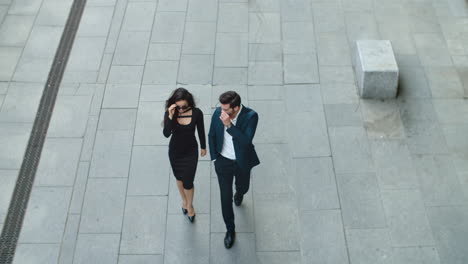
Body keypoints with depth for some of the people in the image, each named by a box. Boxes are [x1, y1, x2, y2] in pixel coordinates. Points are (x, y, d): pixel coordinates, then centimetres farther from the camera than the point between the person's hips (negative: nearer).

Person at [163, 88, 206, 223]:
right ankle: (184, 200, 52)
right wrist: (170, 117, -44)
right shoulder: (169, 114, -20)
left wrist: (203, 147, 8)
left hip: (191, 152, -1)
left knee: (188, 182, 3)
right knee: (179, 178, 22)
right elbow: (166, 134, -33)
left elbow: (201, 131, -4)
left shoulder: (197, 113, -21)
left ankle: (190, 205, 34)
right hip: (175, 151, 2)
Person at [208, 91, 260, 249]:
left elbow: (246, 141, -36)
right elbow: (212, 135, -1)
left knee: (243, 187, 26)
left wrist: (229, 125, -43)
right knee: (226, 197, 7)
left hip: (242, 162, -1)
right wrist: (214, 158, 4)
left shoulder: (251, 116, -27)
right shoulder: (218, 113, -18)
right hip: (223, 162, 1)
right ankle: (230, 229, 28)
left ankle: (239, 193, 65)